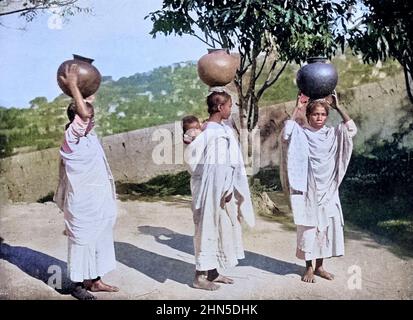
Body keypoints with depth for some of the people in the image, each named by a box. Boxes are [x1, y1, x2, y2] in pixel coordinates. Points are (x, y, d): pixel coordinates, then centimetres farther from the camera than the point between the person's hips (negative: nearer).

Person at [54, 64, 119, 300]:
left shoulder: (89, 136, 8)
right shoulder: (72, 138, -14)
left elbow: (89, 107, 20)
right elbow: (84, 112, -28)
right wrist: (73, 85, -22)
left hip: (98, 202, 9)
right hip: (83, 204, -9)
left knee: (100, 239, 14)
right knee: (82, 241, 1)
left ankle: (95, 280, 25)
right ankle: (79, 284, 13)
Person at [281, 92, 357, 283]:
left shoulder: (332, 134, 6)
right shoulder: (301, 134, -4)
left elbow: (351, 130, -6)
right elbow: (287, 133, -23)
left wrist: (338, 107, -9)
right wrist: (297, 109, -19)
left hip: (328, 191, 4)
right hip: (308, 190, -3)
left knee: (327, 227, 8)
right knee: (308, 228, 2)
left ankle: (319, 266, 22)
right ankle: (308, 267, 15)